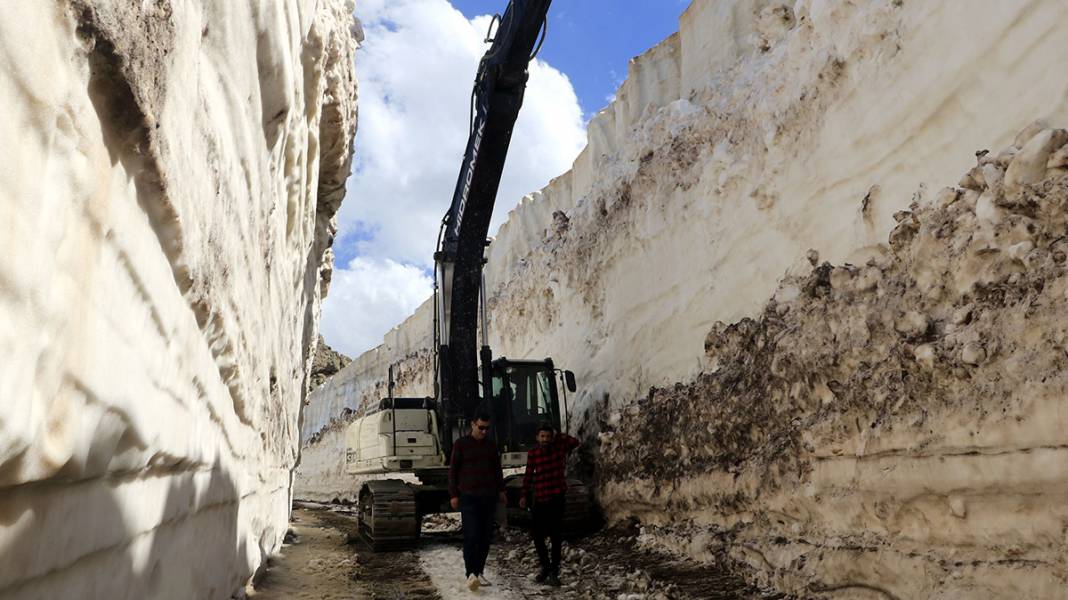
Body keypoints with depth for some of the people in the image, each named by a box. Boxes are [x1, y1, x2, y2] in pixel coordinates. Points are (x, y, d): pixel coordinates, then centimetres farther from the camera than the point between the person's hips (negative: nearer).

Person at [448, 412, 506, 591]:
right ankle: (470, 574, -13)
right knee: (471, 536, -12)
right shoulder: (461, 444, 0)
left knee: (485, 536, 4)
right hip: (468, 497, -4)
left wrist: (501, 490, 15)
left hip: (489, 497, 4)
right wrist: (453, 495, -3)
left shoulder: (491, 445, 11)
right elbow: (453, 470, 1)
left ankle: (479, 573, 13)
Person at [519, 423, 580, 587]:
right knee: (537, 535, 6)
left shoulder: (559, 448, -3)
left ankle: (554, 571, 12)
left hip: (557, 498, -2)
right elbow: (528, 476, 5)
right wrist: (524, 495, 1)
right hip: (540, 499, 2)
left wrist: (558, 435, -12)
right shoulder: (532, 454, 0)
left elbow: (575, 442, -19)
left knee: (555, 535, 2)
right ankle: (545, 566, 27)